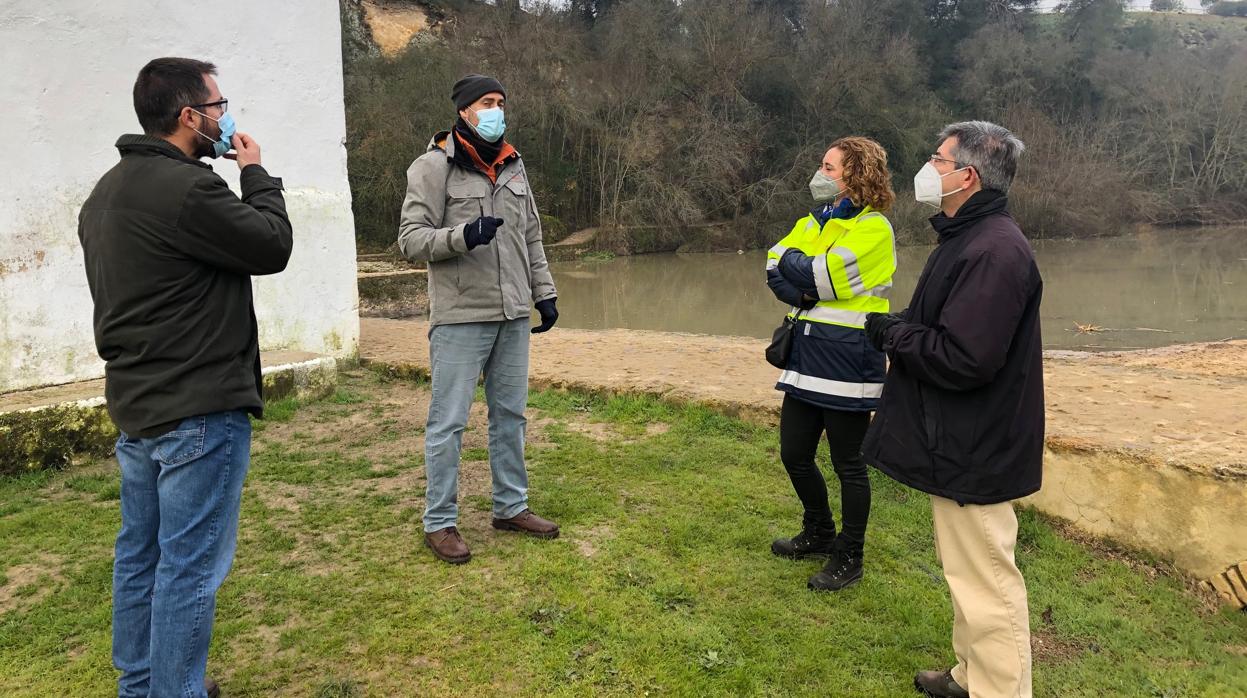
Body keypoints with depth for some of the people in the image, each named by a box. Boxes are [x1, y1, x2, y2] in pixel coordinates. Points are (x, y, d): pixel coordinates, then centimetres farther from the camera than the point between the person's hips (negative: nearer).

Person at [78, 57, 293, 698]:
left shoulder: (107, 191, 12)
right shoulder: (187, 188, -20)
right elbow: (273, 245, -11)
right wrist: (256, 174, 3)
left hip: (134, 405, 10)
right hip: (199, 410, -10)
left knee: (140, 555, 18)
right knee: (190, 567, 0)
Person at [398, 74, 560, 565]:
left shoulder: (513, 165, 14)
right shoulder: (434, 166, -6)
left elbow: (532, 238, 20)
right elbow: (410, 239, -10)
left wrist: (544, 293, 15)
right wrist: (462, 236, -26)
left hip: (513, 316, 6)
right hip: (460, 317, -6)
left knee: (510, 414, 13)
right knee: (448, 421, 0)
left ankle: (511, 507, 27)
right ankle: (439, 522, 12)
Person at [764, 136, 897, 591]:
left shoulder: (873, 227, -11)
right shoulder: (814, 222, 14)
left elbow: (821, 276, -21)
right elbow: (775, 269, 3)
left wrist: (791, 261, -3)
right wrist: (808, 292, -14)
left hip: (848, 360, -8)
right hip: (807, 356, 8)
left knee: (848, 464, 5)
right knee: (794, 455, 15)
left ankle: (848, 558, 22)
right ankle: (819, 534, 38)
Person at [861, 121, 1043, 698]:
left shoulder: (993, 252, -23)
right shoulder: (971, 238, 12)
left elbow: (961, 359, -28)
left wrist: (889, 332, -15)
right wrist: (898, 329, 3)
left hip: (973, 451, -11)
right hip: (961, 441, 11)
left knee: (985, 584, 1)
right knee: (968, 571, 22)